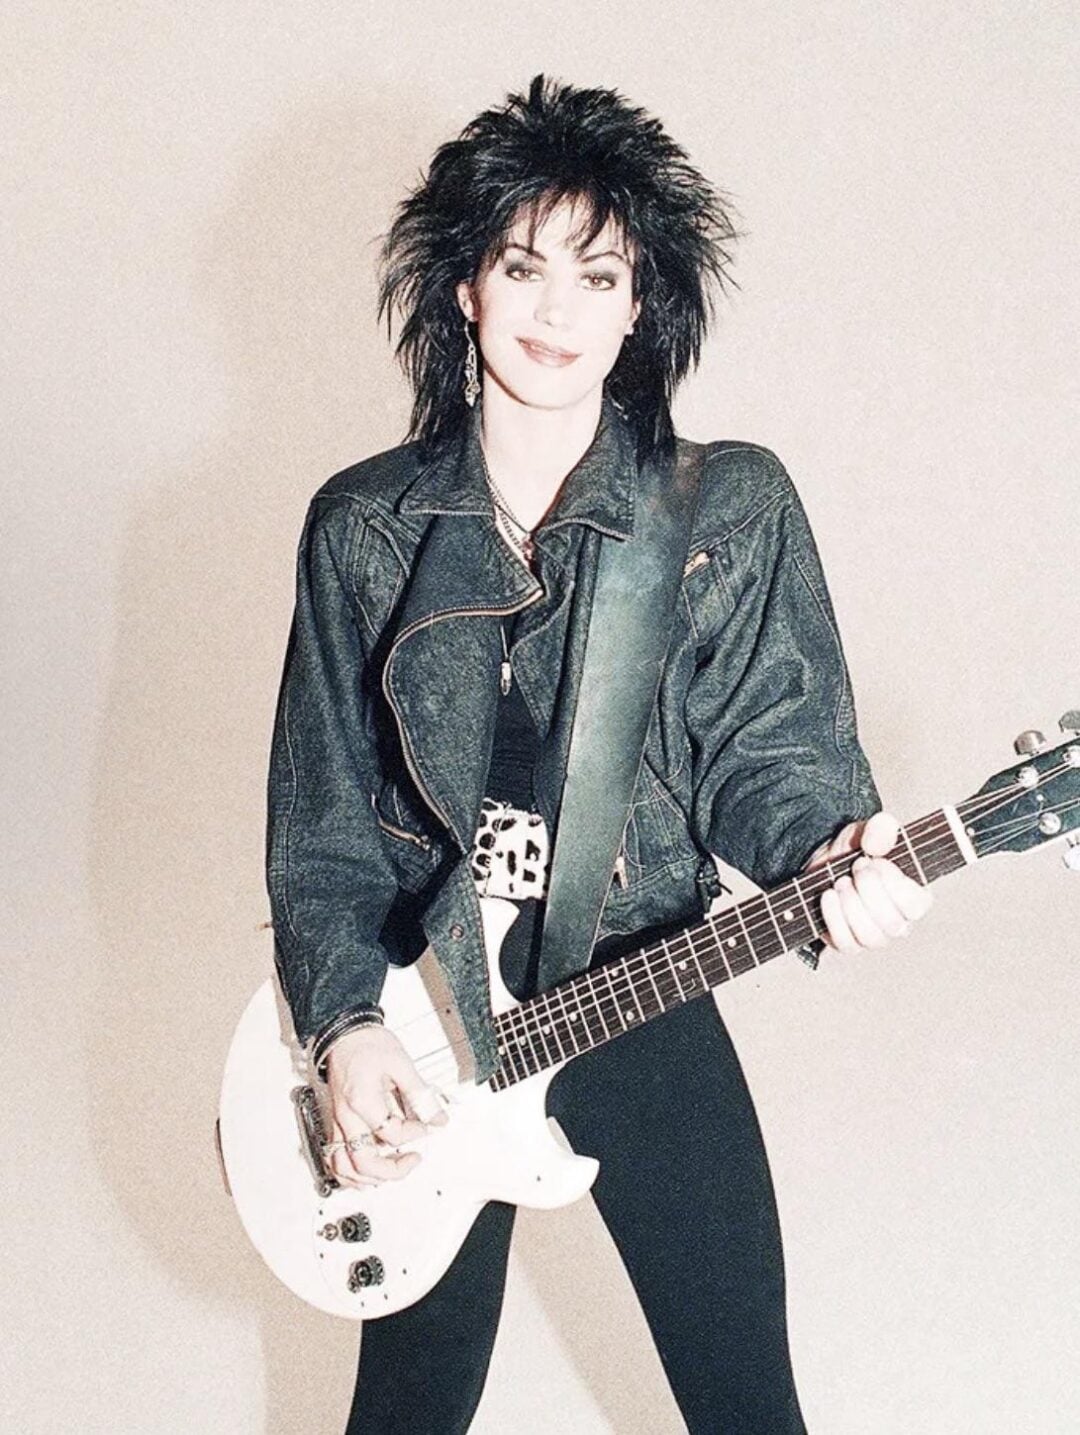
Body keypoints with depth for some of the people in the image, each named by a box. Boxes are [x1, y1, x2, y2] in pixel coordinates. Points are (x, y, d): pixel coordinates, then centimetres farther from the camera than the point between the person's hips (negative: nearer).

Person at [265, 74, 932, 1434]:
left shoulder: (734, 509, -4)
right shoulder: (364, 525, -1)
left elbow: (768, 744, -8)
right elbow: (320, 820, 0)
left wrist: (833, 849, -30)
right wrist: (346, 1025, -11)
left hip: (642, 1002, -1)